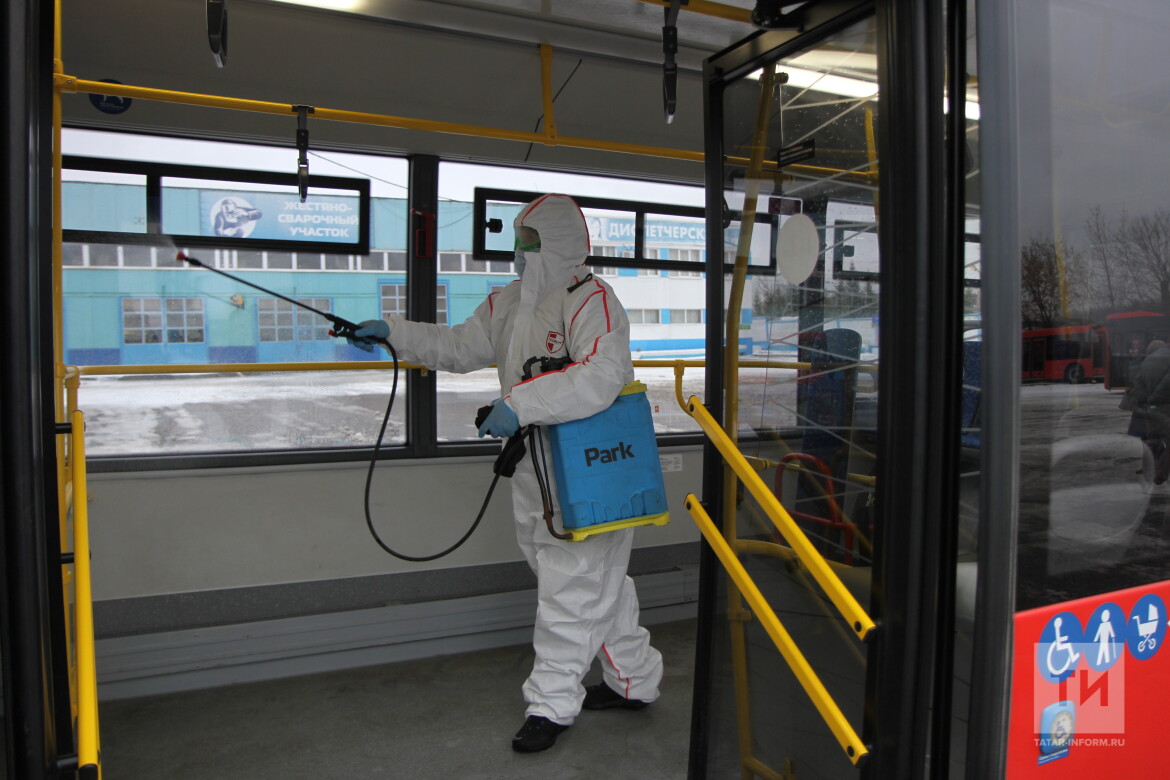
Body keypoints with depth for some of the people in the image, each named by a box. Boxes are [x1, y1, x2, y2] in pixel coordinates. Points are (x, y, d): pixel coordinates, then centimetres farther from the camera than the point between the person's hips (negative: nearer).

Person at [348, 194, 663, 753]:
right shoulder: (510, 303, 12)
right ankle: (632, 681, 35)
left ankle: (552, 702, 18)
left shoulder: (591, 300, -17)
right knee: (600, 582, 18)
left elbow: (601, 377, -33)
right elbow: (459, 347, 21)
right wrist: (393, 332, 13)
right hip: (536, 468, 9)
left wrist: (521, 404, -34)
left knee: (570, 585, 1)